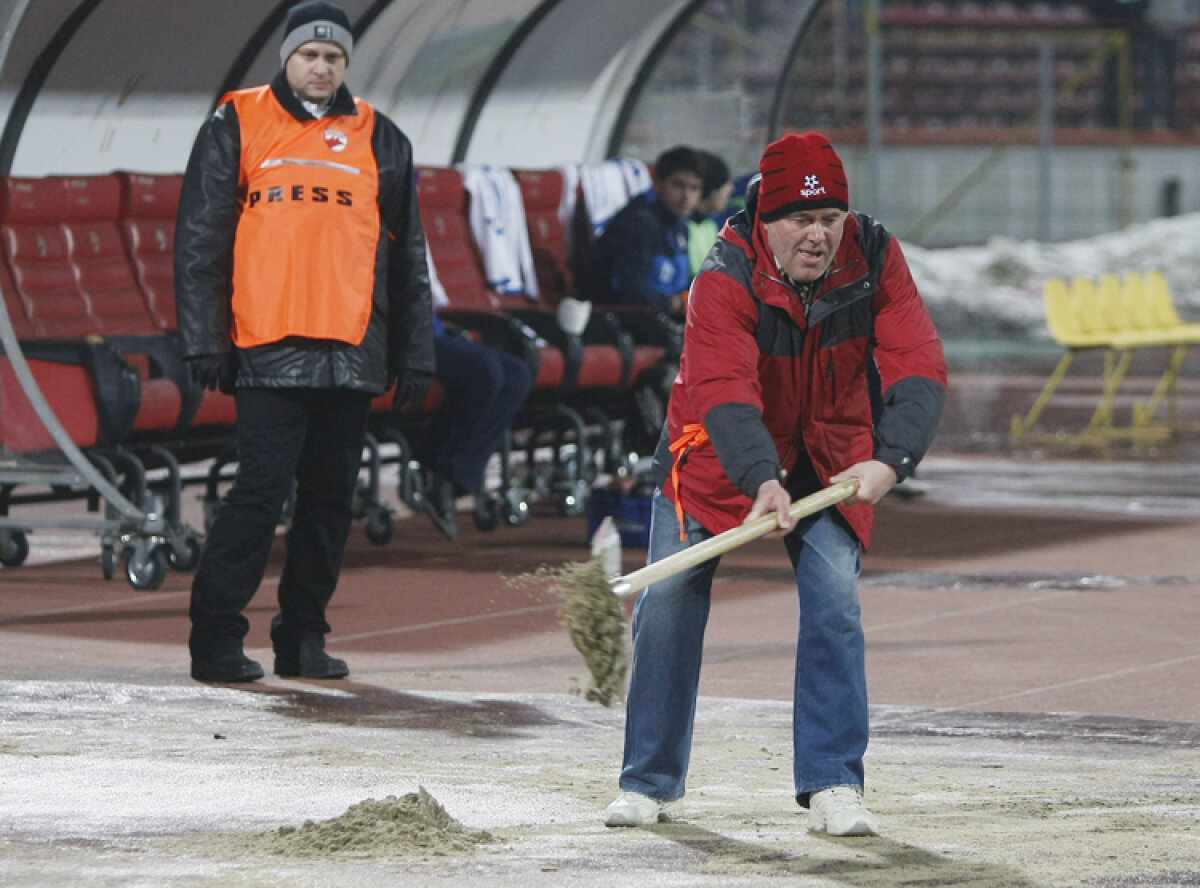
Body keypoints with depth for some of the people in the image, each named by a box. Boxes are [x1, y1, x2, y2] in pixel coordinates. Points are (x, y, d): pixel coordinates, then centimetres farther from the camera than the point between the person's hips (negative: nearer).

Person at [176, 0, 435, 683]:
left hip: (353, 356, 4)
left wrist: (415, 356, 11)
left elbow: (408, 259, 16)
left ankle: (303, 637, 15)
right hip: (269, 350, -4)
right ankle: (215, 638, -5)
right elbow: (200, 242, 3)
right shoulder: (237, 128, 5)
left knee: (332, 498, 6)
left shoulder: (380, 141, 13)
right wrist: (206, 341, -4)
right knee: (264, 489, -10)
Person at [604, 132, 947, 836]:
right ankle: (650, 780, 11)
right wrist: (762, 481, -55)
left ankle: (833, 784, -8)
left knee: (835, 598, -14)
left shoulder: (876, 259, -19)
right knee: (670, 598, -5)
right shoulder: (727, 277, -27)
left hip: (829, 454, 2)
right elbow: (725, 390, -38)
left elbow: (919, 368, -26)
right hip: (722, 453, -1)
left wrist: (890, 459, -43)